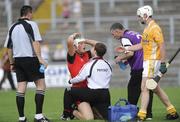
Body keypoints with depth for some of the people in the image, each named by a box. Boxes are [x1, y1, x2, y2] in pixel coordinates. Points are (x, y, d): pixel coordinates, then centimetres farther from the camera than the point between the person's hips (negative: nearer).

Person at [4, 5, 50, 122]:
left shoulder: (13, 27, 13)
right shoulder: (31, 24, -6)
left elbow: (9, 47, 15)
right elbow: (36, 42, -17)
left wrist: (12, 63, 21)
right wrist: (40, 58, -20)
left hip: (18, 60, 6)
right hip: (30, 59, -6)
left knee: (21, 88, 6)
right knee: (41, 85, -1)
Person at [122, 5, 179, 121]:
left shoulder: (155, 28, -14)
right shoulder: (147, 28, 16)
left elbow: (162, 46, -17)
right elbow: (142, 45, 22)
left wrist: (163, 63, -20)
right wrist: (126, 49, 20)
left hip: (152, 61, -10)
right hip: (147, 60, 10)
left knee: (144, 88, -11)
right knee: (156, 88, 14)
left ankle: (141, 115, -12)